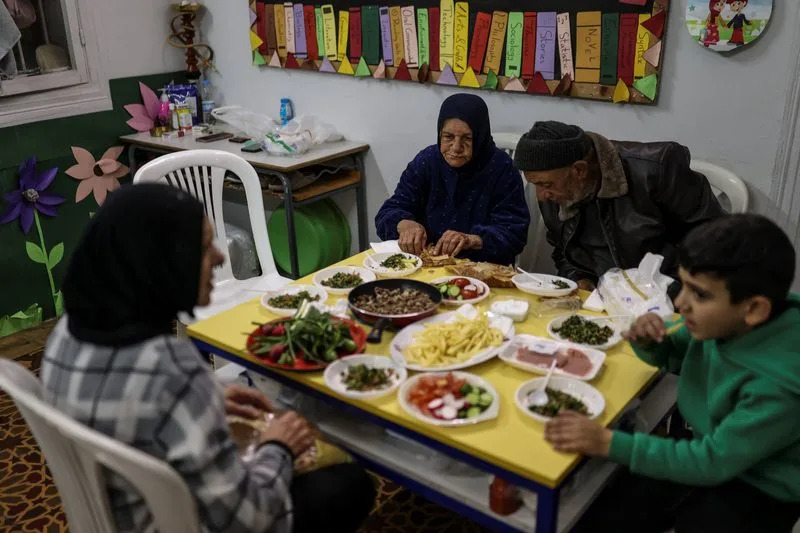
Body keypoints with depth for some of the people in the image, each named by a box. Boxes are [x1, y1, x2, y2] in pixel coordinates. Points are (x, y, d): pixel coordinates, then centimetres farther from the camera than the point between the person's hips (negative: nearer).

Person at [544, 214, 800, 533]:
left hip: (757, 493, -5)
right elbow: (673, 354, 8)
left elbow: (713, 463, -24)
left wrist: (609, 443, -28)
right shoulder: (724, 322, -13)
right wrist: (647, 342, -16)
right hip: (709, 448, 6)